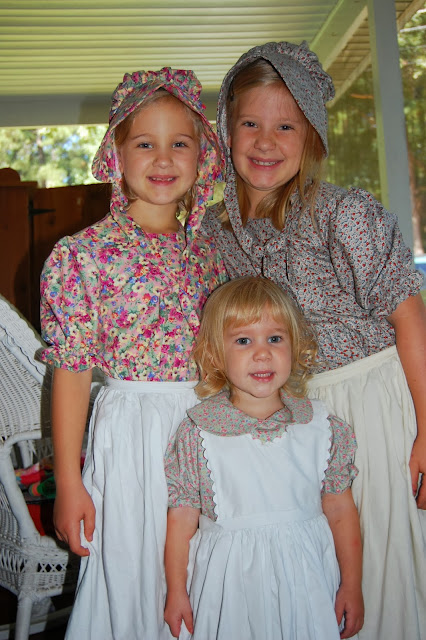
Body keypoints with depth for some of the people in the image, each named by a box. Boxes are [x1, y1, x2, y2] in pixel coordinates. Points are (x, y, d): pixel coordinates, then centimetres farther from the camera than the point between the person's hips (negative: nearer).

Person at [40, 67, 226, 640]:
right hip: (132, 436, -4)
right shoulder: (83, 254, -8)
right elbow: (71, 371, -9)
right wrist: (68, 482, -7)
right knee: (134, 576, 8)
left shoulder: (210, 253, 6)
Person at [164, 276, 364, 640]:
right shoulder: (198, 434, -9)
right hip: (231, 583, -1)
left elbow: (341, 513, 2)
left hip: (305, 578, 2)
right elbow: (181, 518, -3)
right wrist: (176, 592, 0)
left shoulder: (322, 427, -4)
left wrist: (352, 586, 4)